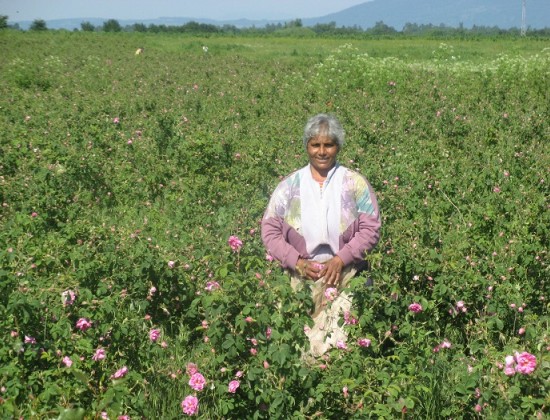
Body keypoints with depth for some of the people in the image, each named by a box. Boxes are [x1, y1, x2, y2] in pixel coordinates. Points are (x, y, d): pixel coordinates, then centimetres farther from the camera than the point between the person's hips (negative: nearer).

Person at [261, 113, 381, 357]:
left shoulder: (355, 183, 2)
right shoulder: (289, 186, 6)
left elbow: (371, 228, -2)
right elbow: (270, 230, 3)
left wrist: (341, 259, -14)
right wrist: (297, 261, -10)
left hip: (347, 277, -1)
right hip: (302, 279, 1)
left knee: (347, 334, -5)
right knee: (303, 335, -3)